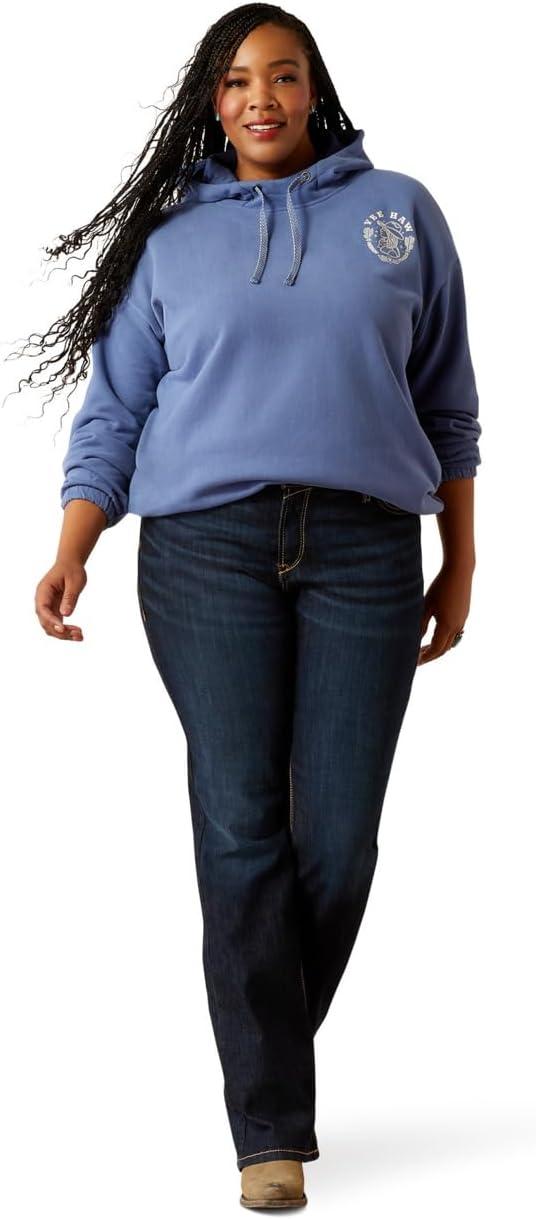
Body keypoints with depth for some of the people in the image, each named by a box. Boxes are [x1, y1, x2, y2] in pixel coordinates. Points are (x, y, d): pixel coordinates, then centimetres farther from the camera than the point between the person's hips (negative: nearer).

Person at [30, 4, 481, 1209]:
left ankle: (269, 1051, 18)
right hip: (206, 548, 0)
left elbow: (447, 401, 15)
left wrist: (460, 563, 13)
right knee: (242, 828, -7)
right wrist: (71, 554, -3)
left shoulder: (399, 211, 13)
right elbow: (115, 411, 10)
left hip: (363, 550, 1)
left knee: (340, 837, -3)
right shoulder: (171, 238, 13)